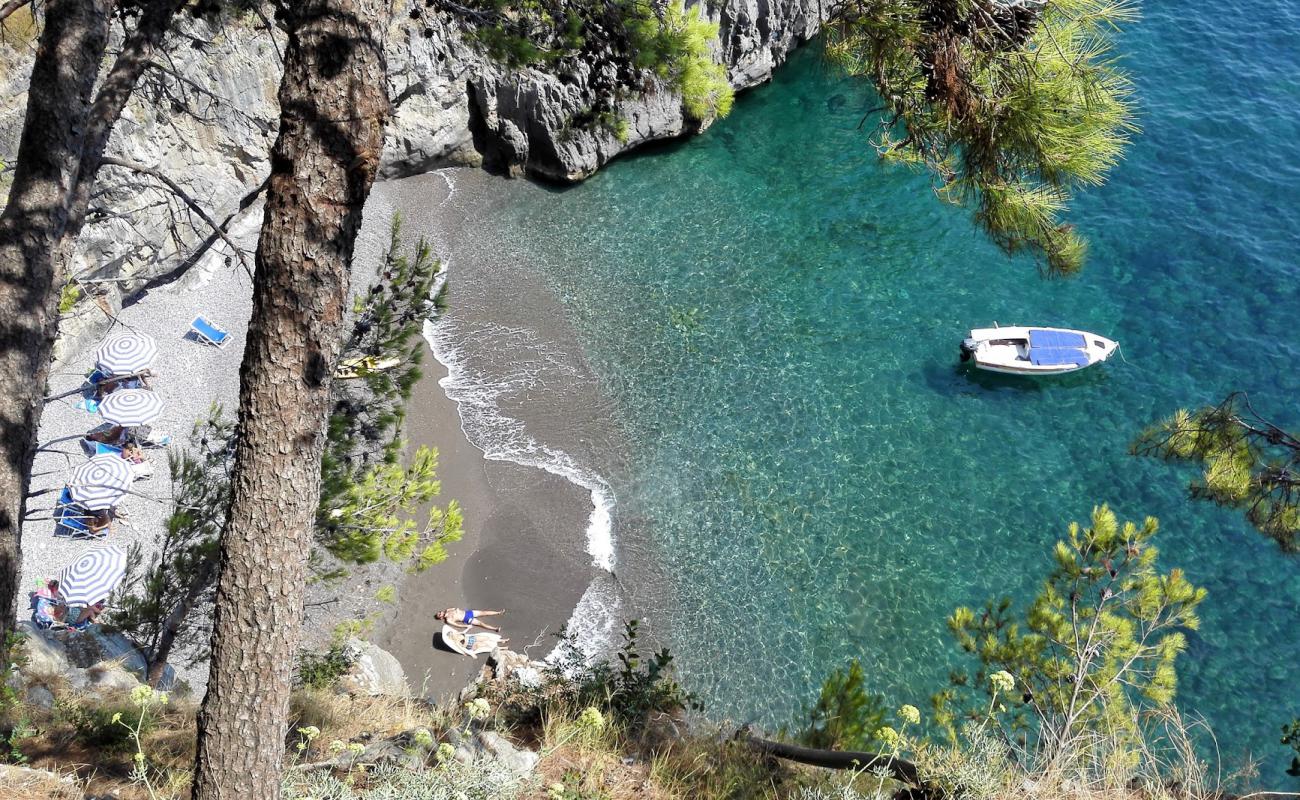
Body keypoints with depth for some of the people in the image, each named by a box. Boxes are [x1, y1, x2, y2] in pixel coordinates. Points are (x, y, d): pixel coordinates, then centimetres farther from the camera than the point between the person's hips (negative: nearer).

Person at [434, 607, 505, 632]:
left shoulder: (447, 611, 5)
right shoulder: (448, 620, -13)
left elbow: (455, 609, 22)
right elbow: (457, 625, -16)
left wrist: (457, 610, 3)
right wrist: (467, 626, -18)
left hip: (466, 612, 6)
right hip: (467, 620, -6)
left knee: (484, 612, 0)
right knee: (481, 623, -15)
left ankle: (499, 613, 6)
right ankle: (496, 629, -18)